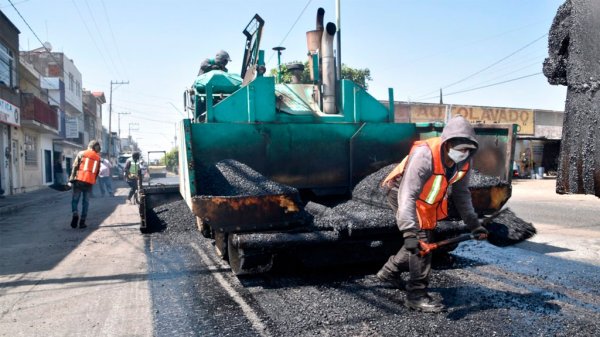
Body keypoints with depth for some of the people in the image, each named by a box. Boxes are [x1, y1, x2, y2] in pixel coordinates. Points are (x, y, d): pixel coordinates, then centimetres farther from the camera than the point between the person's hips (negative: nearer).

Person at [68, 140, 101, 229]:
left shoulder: (81, 154, 2)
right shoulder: (98, 158, 11)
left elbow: (75, 167, -3)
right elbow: (97, 172, 12)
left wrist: (71, 179, -3)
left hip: (79, 180, -2)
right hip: (89, 182, 2)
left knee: (75, 200, 9)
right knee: (86, 202, 8)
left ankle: (75, 214, -16)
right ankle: (82, 222, 6)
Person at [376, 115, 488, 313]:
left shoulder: (464, 161, -15)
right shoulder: (424, 155, -38)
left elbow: (461, 193, 0)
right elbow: (407, 195, -43)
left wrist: (473, 223, -3)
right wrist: (409, 231, -50)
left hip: (426, 202, 8)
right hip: (401, 194, -8)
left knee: (425, 239, 16)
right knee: (420, 241, -16)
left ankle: (389, 272, 34)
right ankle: (417, 295, -5)